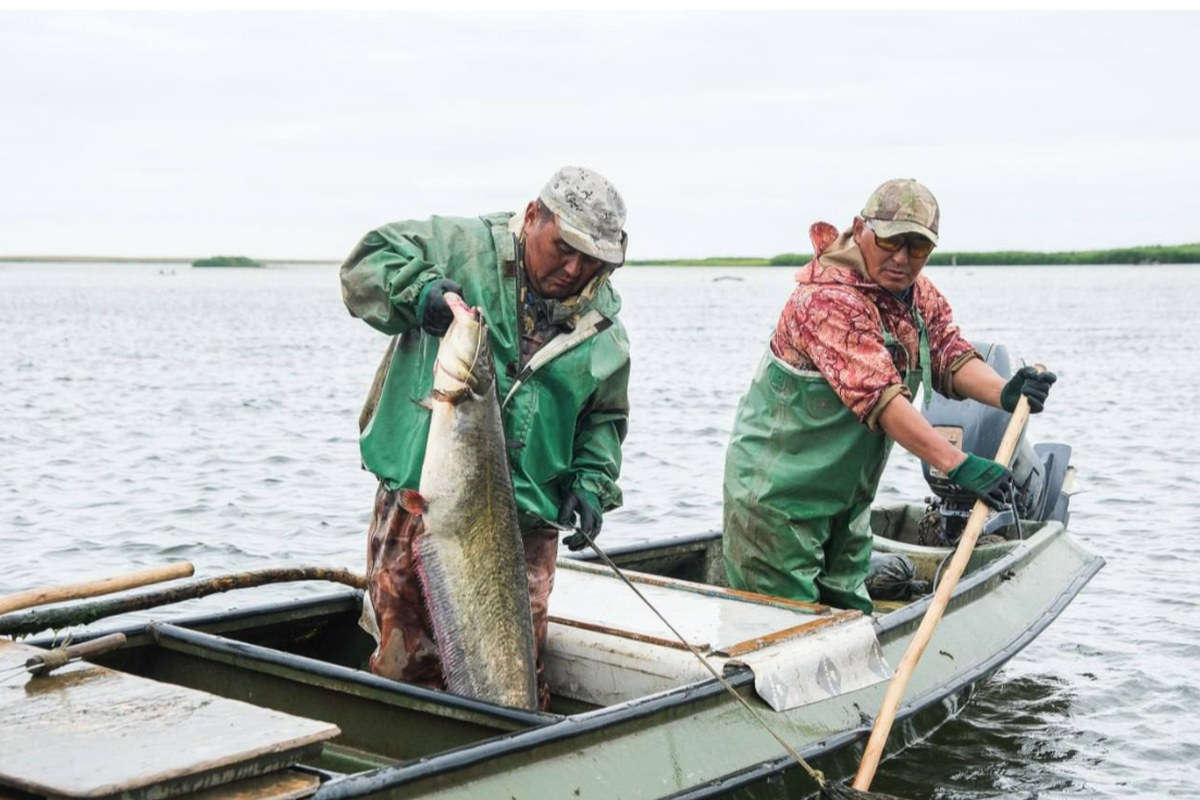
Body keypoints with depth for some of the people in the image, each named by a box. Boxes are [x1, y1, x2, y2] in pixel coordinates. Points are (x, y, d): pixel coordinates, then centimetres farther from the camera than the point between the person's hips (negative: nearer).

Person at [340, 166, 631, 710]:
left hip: (523, 522, 2)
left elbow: (603, 418, 19)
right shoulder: (461, 247, -2)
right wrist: (416, 290, -23)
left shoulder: (602, 328, 9)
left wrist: (592, 481, 2)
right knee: (406, 659, 5)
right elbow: (366, 265, -3)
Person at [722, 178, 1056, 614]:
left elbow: (950, 353, -5)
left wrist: (1005, 393, -27)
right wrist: (958, 465, -41)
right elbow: (879, 395, -34)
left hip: (849, 492, 9)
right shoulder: (829, 299, -26)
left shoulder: (917, 292, 5)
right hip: (777, 491, -9)